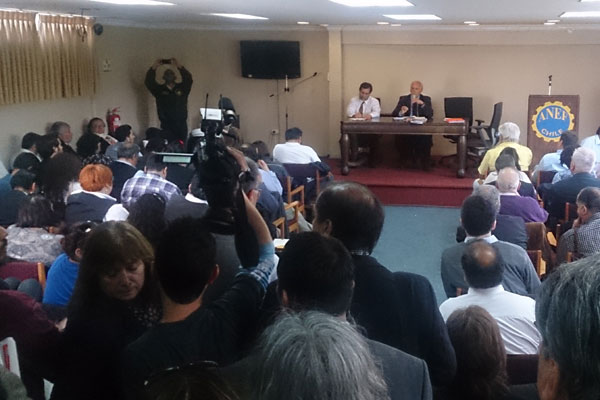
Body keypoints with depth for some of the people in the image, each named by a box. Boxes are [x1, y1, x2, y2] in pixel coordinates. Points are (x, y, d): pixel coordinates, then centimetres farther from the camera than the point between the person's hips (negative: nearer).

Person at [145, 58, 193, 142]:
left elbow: (188, 79, -7)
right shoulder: (159, 89, 10)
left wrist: (179, 66, -19)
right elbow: (148, 82, -4)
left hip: (181, 124, 1)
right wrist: (153, 68, -16)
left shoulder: (181, 88, 10)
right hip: (166, 125, -1)